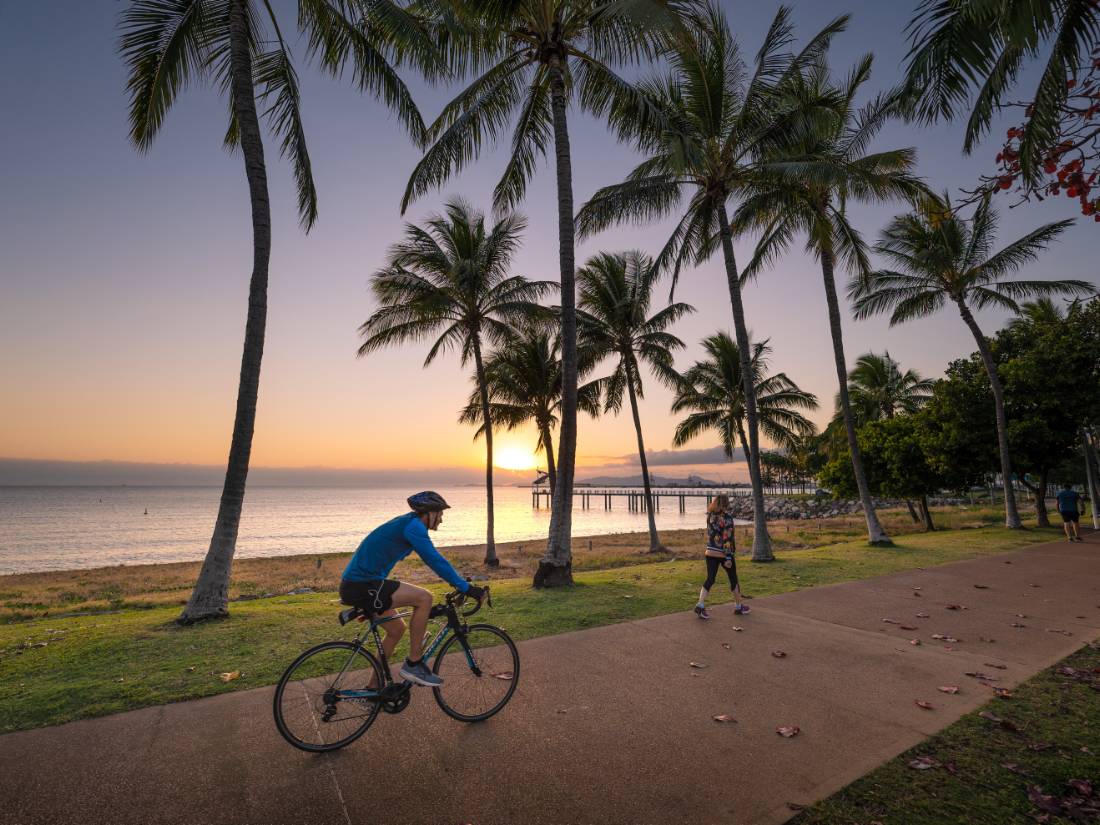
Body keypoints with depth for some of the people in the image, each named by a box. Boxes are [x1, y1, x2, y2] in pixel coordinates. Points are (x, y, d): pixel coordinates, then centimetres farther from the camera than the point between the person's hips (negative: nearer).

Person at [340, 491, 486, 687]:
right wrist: (466, 588, -17)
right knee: (424, 598, -16)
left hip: (357, 585, 11)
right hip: (361, 587, -11)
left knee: (397, 630, 20)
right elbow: (435, 560, -21)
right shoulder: (413, 525, -15)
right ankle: (413, 664, -4)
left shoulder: (408, 523, 15)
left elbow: (433, 559, 23)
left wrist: (459, 581, 22)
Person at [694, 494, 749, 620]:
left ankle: (700, 605, -12)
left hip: (710, 553, 5)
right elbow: (727, 538, -17)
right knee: (733, 579, 15)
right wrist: (728, 557, -17)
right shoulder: (727, 516, -14)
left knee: (710, 579, 3)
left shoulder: (710, 515, 4)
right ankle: (738, 606, 29)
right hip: (724, 554, -4)